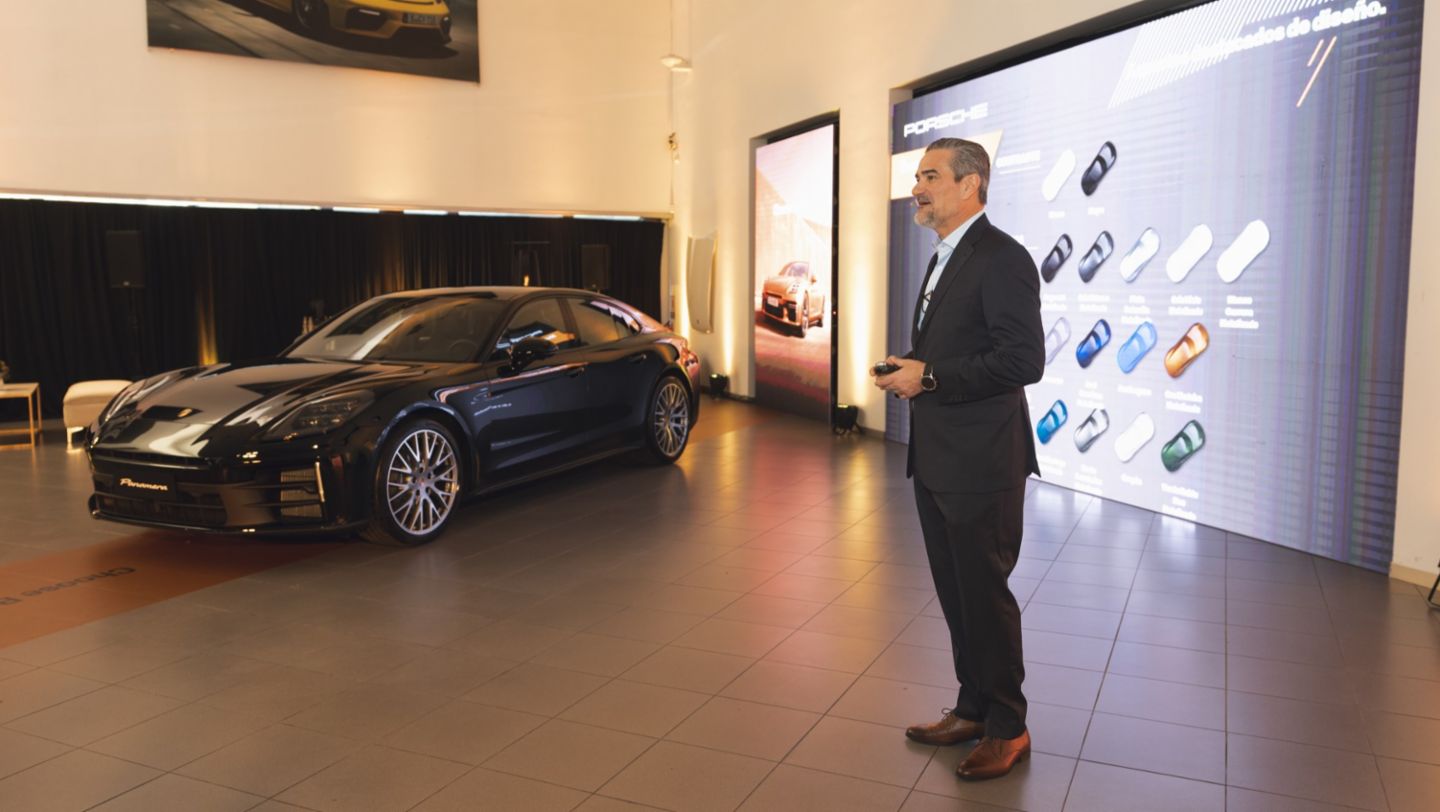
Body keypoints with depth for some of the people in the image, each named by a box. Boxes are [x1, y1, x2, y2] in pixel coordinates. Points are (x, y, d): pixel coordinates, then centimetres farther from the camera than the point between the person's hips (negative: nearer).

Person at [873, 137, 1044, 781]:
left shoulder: (1001, 258, -14)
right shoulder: (945, 259, 17)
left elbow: (1022, 360, -22)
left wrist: (929, 377, -19)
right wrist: (910, 370, 5)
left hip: (981, 463, -9)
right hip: (937, 461, 10)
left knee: (986, 595, 2)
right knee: (955, 593, 17)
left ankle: (1007, 728, 19)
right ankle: (972, 709, 33)